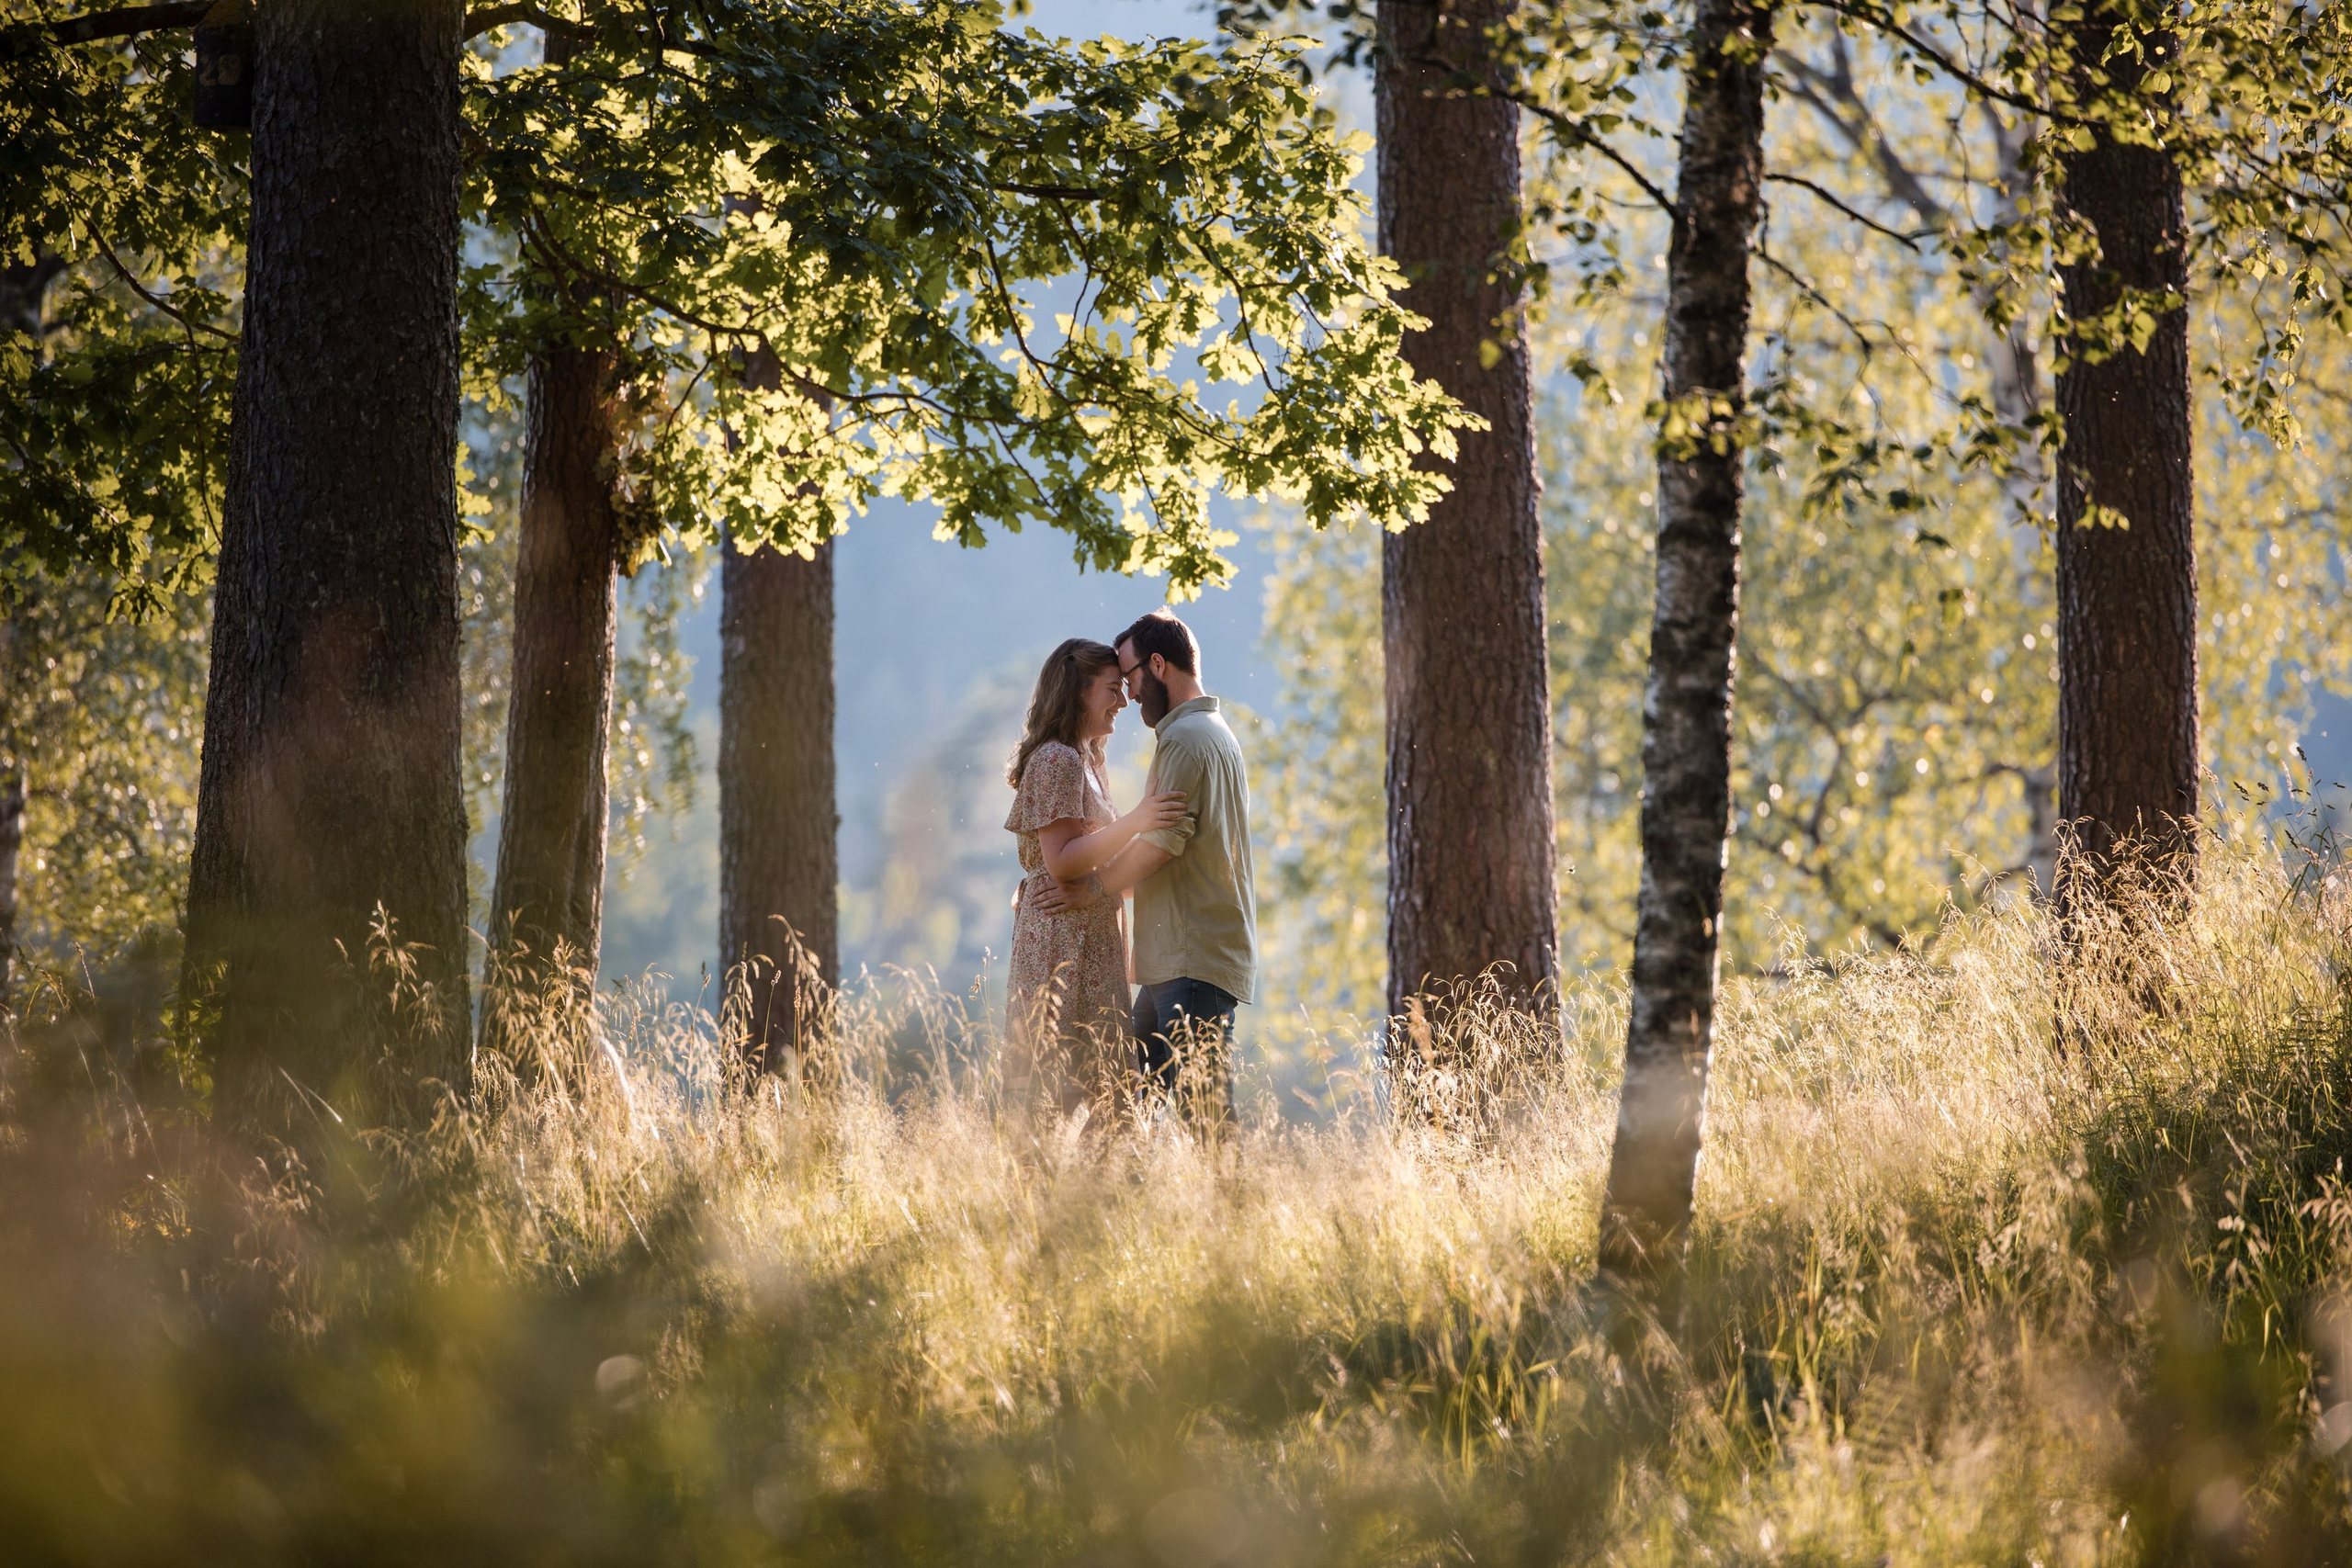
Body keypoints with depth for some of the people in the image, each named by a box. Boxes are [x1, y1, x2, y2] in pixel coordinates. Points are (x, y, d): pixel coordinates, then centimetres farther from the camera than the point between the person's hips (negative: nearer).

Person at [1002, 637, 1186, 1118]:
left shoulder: (1084, 763, 22)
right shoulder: (1057, 761, -9)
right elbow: (1061, 862, -18)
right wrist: (1134, 822, -23)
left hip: (1092, 946, 10)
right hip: (1064, 946, -10)